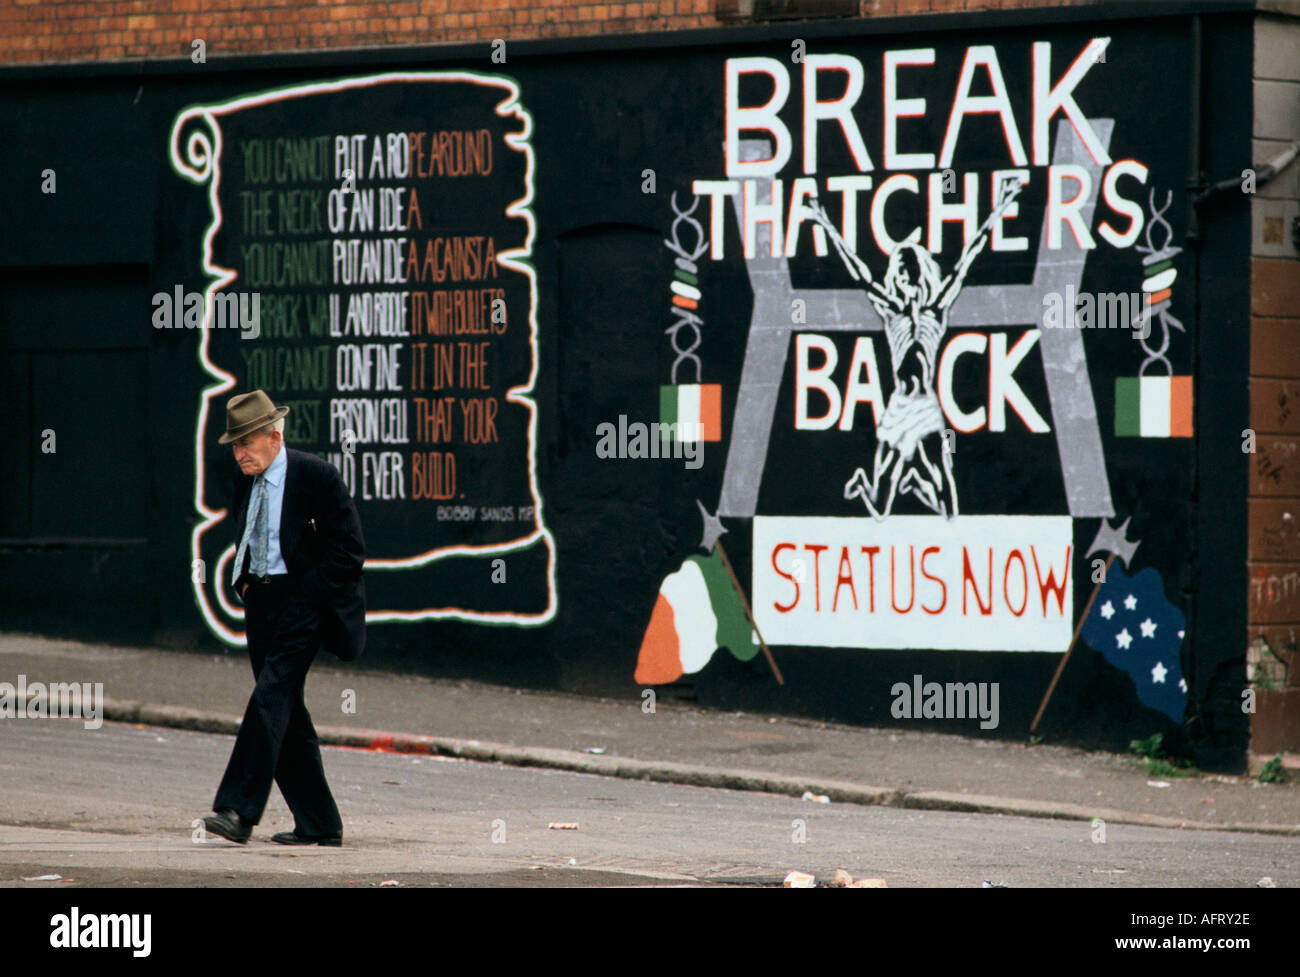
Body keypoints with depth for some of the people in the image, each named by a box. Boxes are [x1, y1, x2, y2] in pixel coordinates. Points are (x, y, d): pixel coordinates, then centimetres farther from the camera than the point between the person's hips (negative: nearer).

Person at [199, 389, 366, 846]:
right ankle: (316, 823, 13)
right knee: (285, 711, 7)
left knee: (271, 697, -18)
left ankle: (238, 811, -22)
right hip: (260, 601, 8)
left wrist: (308, 592, -13)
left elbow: (349, 550, -10)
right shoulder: (246, 483, 10)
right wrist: (242, 581, 11)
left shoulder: (317, 476, -11)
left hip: (302, 601, -8)